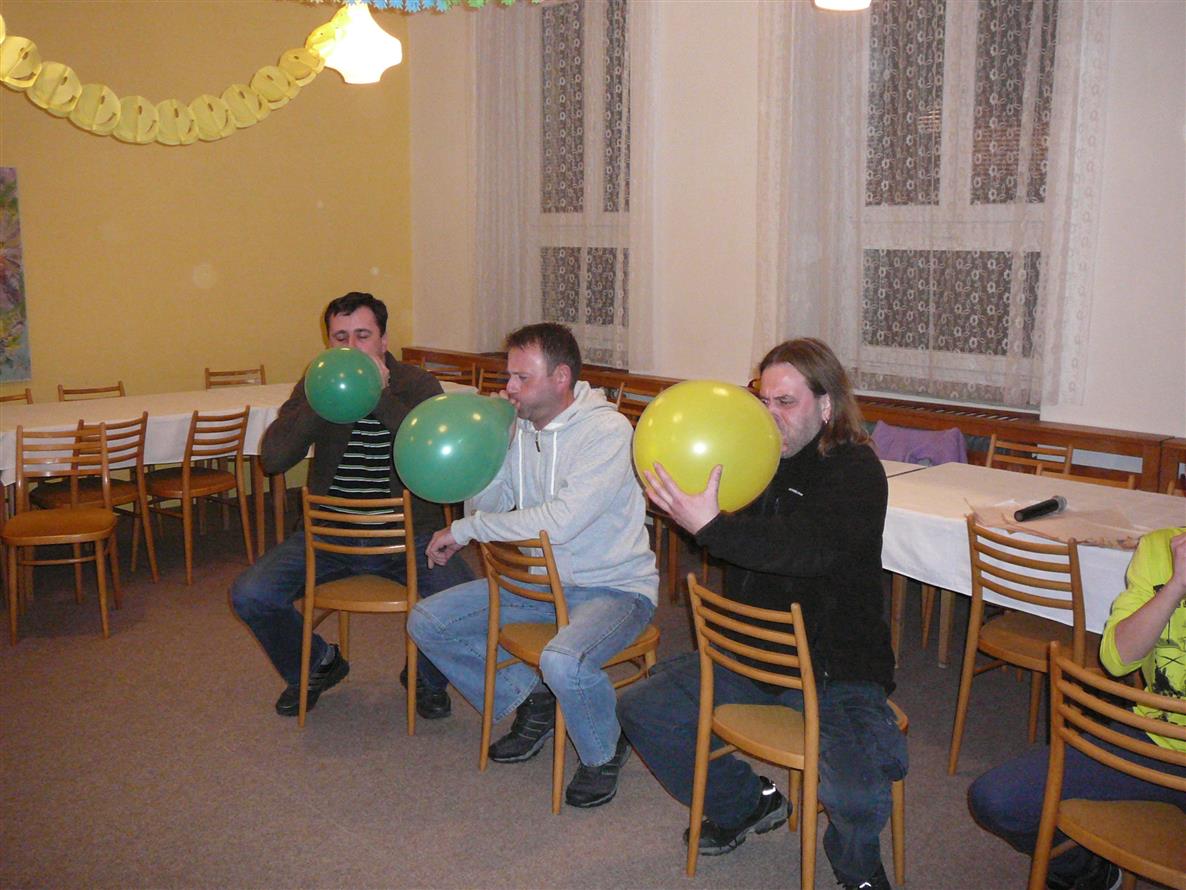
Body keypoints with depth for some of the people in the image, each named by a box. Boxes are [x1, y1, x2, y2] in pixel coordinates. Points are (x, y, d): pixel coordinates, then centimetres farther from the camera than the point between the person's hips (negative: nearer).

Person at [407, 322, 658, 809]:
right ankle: (530, 698, 16)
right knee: (427, 622, 2)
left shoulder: (607, 430, -20)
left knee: (563, 662, -36)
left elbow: (561, 521, -30)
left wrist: (466, 529, -22)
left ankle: (605, 750, -2)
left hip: (612, 586, -7)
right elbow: (484, 506, 2)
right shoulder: (518, 426, 2)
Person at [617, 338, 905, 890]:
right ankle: (747, 803, 23)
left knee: (856, 796, -28)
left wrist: (711, 525, -46)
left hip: (838, 668, -6)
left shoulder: (856, 471, -16)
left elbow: (812, 548, -35)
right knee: (642, 710, 2)